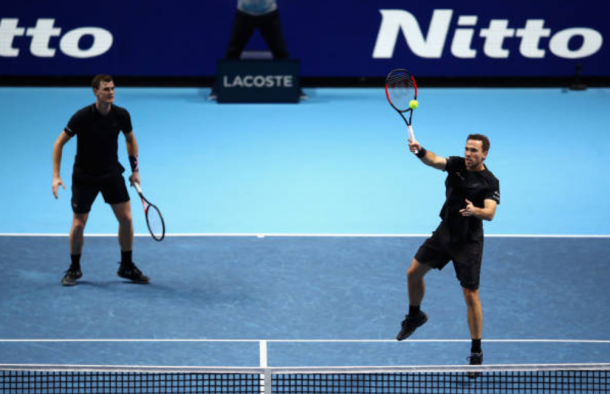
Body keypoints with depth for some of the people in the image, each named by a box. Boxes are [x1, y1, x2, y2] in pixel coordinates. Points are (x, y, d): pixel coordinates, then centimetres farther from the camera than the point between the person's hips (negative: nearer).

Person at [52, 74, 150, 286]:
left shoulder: (121, 115, -10)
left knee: (126, 218, -2)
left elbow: (130, 139, 10)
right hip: (84, 177, -3)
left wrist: (135, 169, 8)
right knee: (78, 224, -2)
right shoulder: (82, 117, -21)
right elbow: (60, 142, -13)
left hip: (112, 174, 3)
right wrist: (56, 176, -18)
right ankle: (74, 269, 18)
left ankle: (126, 267, 14)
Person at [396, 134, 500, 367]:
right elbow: (434, 161, -23)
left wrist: (475, 211, -51)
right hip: (444, 233, 5)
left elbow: (490, 213, -30)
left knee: (471, 296, -5)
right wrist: (420, 152, -44)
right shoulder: (457, 165, -4)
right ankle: (415, 317, 39)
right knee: (414, 273, 10)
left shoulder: (490, 182, -17)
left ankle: (476, 352, 6)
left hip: (468, 242, -5)